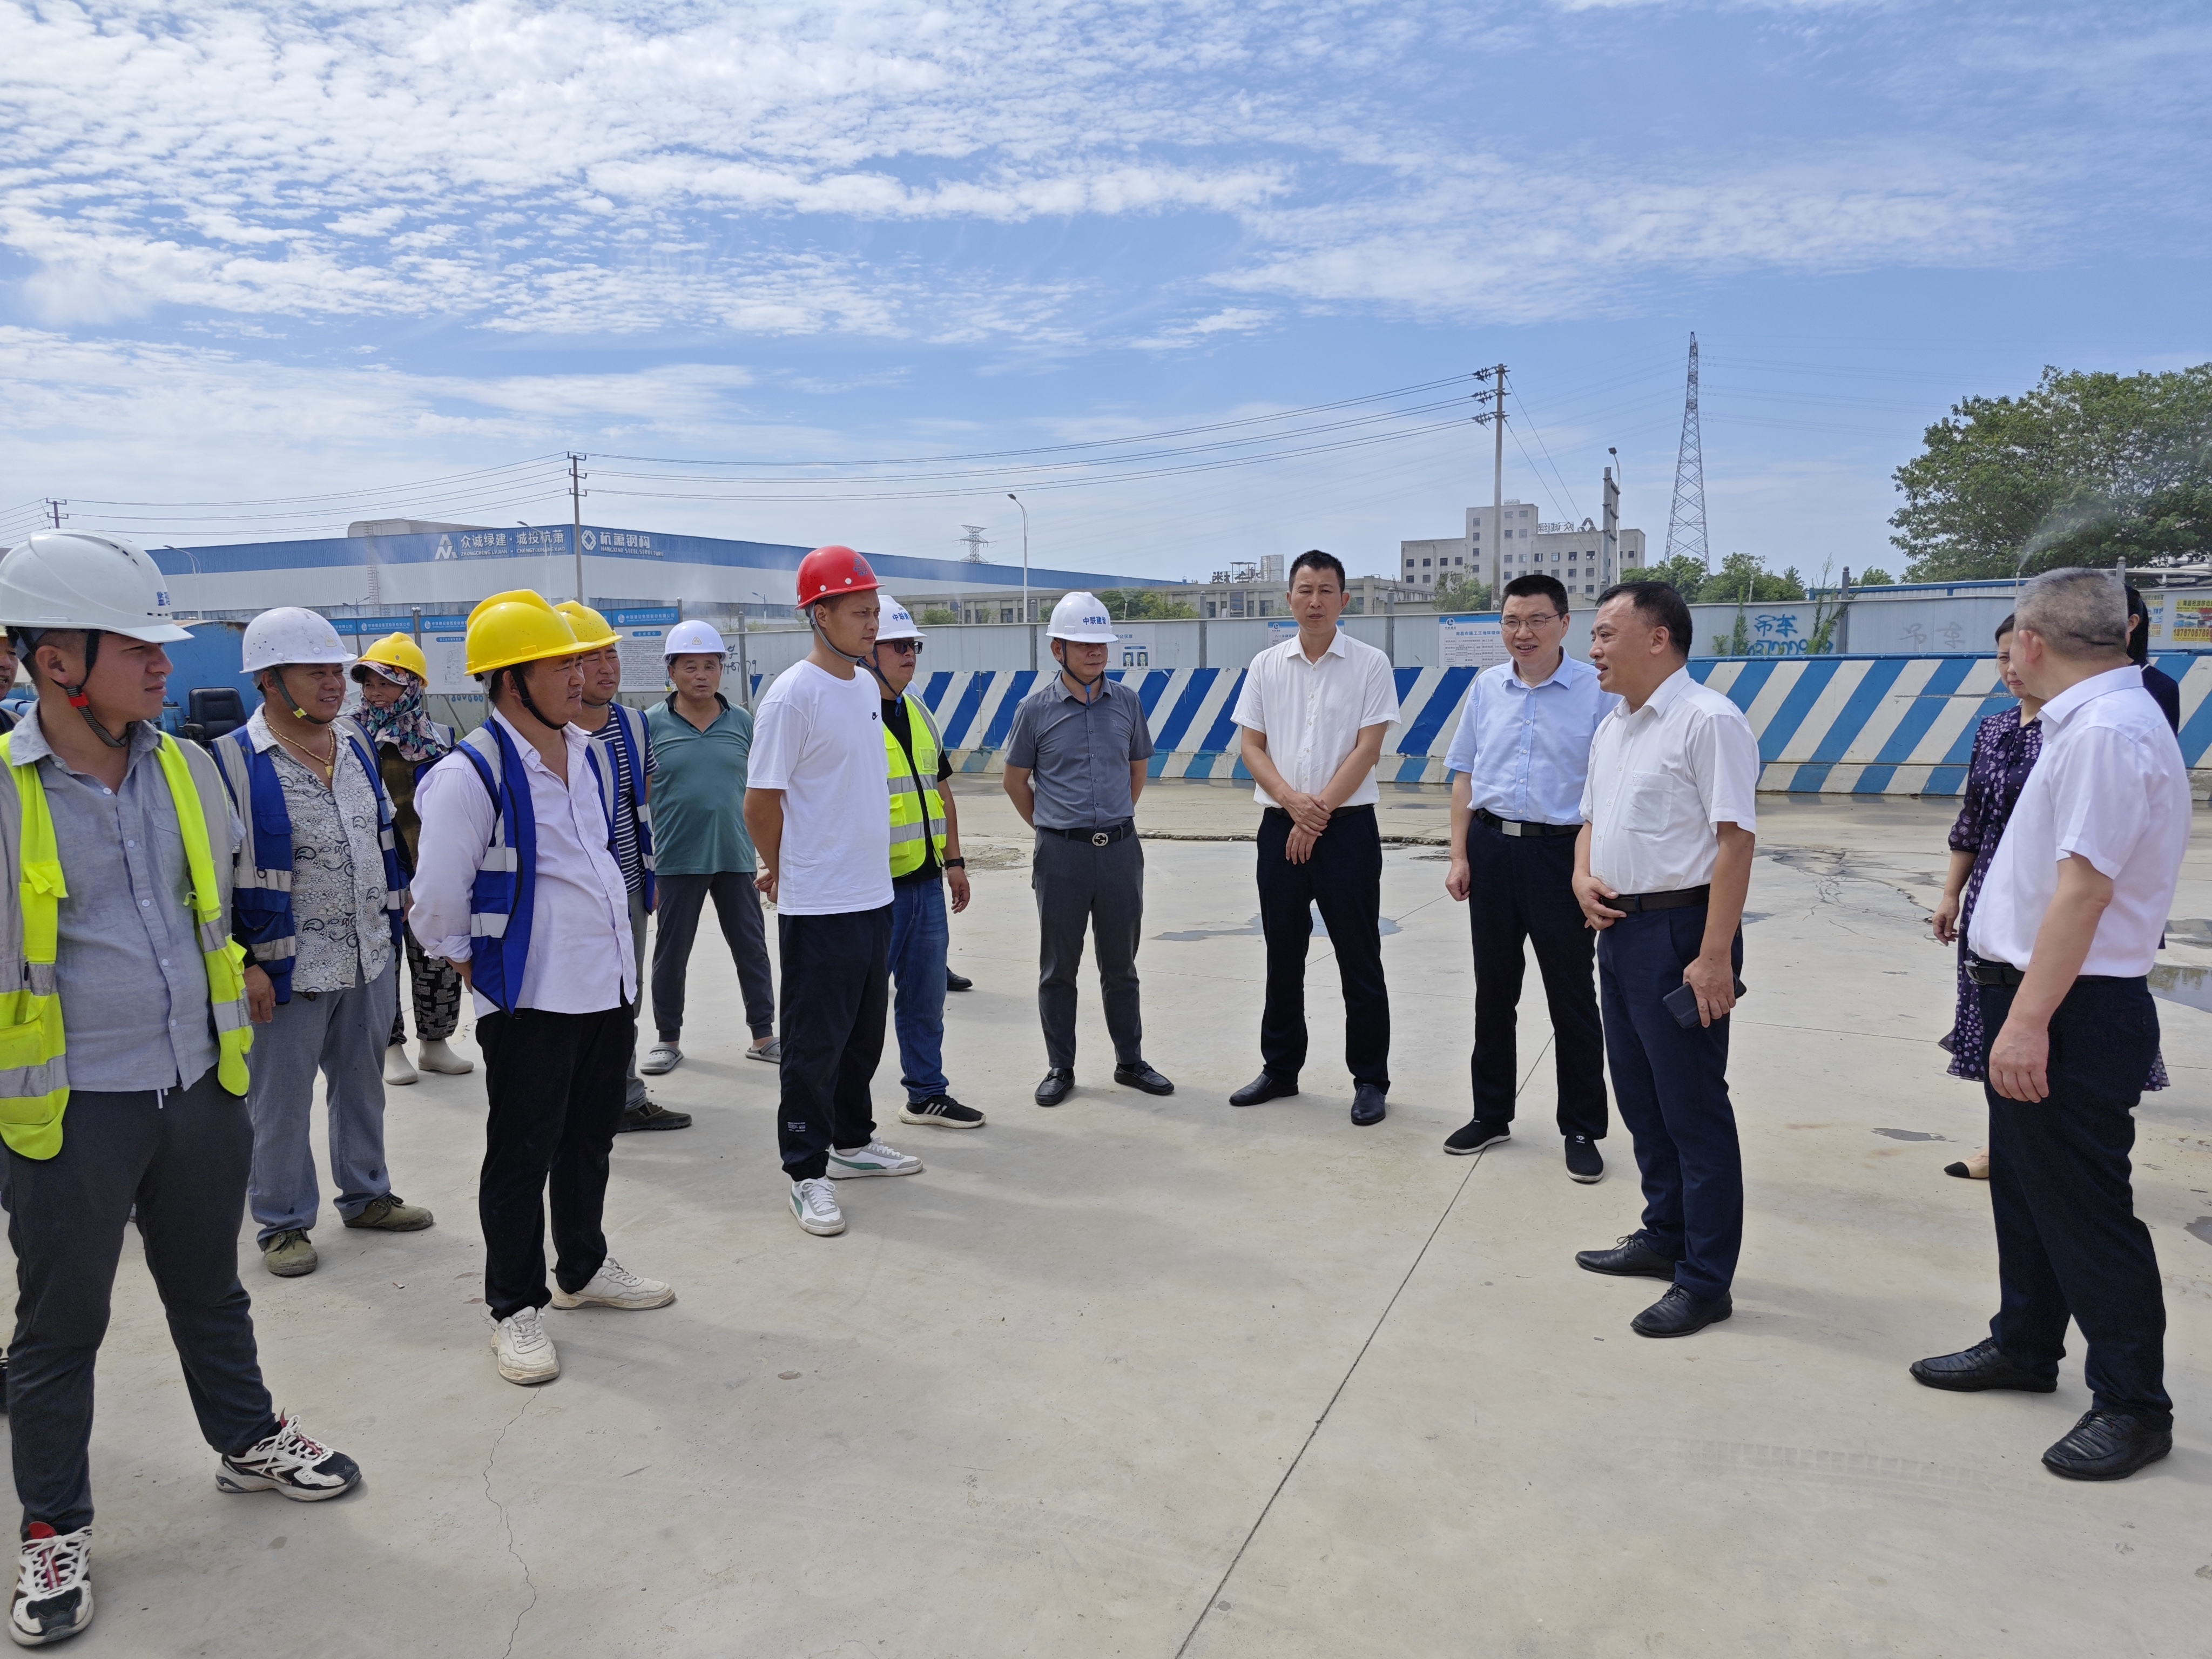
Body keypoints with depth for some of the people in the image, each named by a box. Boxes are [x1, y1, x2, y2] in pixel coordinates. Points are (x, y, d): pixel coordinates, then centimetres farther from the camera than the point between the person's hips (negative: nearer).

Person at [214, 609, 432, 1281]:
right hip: (287, 970, -6)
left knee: (363, 1082, 19)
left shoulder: (356, 745, 8)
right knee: (281, 1101, 7)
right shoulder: (231, 762, -13)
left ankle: (366, 1194, 35)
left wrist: (390, 930, 15)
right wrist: (244, 963, -15)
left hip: (369, 960, 6)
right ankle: (283, 1223, 23)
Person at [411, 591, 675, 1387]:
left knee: (591, 1138, 20)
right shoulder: (470, 775, -17)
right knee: (523, 1155, 4)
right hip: (530, 1000, -7)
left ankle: (584, 1268, 37)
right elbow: (437, 900, -14)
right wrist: (482, 972, -5)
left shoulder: (588, 753, 8)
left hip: (608, 986, 7)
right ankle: (514, 1307, 19)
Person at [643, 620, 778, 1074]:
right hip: (677, 861, -2)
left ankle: (764, 1035, 20)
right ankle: (669, 1039, 23)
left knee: (751, 947, 8)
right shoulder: (653, 724, -2)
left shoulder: (742, 722, 5)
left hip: (736, 857, 2)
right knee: (671, 951, 9)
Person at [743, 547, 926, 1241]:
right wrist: (782, 870, 1)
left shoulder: (867, 686, 10)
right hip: (818, 906, -8)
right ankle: (807, 1174, 12)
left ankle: (852, 1141, 34)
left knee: (864, 1032, 19)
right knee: (814, 1043, 1)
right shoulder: (792, 696, -16)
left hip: (874, 896, 8)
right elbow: (761, 802, -13)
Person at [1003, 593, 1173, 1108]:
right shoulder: (1036, 709, -4)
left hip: (1121, 848, 2)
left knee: (1121, 964, 12)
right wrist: (1052, 828, 10)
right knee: (1058, 968, 7)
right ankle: (1060, 1069, 19)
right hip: (1061, 854, -2)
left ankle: (1130, 1061, 24)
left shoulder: (1126, 702, 4)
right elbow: (1015, 780, 7)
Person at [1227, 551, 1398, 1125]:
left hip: (1348, 826, -3)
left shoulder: (1370, 665, -3)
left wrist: (1318, 814, -13)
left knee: (1359, 960, 2)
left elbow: (1366, 750, -9)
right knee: (1283, 956, 12)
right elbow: (1252, 746, 5)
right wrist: (1292, 800, -11)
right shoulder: (1266, 666, 7)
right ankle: (1280, 1069, 25)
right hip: (1280, 826, 4)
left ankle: (1370, 1081, 13)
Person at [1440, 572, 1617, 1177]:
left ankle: (1582, 1131, 19)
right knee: (1493, 989, 15)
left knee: (1572, 997, 5)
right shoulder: (1486, 687, 7)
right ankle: (1491, 1114, 30)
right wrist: (1460, 855, 6)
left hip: (1562, 852, -4)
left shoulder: (1597, 690, -7)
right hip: (1492, 849, 4)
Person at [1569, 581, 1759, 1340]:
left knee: (1692, 1108, -1)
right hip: (1620, 929, 9)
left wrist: (1714, 954, -23)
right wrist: (1583, 878, 3)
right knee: (1641, 1100, 18)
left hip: (1680, 929, -9)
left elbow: (1735, 838, -19)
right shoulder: (1611, 728, 14)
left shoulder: (1708, 720, -14)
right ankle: (1665, 1237, 35)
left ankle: (1704, 1281, 10)